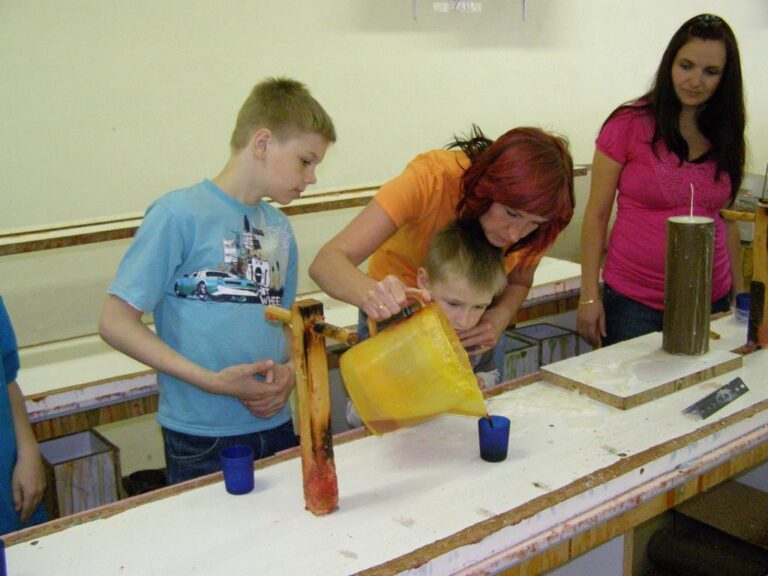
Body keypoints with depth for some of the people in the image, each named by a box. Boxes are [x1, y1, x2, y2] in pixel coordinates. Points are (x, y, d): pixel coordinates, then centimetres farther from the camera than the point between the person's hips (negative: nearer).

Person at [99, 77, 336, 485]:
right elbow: (115, 323, -13)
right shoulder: (179, 215, -12)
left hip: (276, 427, 6)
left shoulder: (279, 227, 7)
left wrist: (289, 372, -5)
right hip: (201, 442, -6)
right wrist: (212, 381, -20)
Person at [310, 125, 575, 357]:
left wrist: (500, 317, -27)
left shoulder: (535, 215, -24)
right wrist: (370, 292, -63)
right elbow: (327, 261, -41)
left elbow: (518, 282, -4)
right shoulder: (433, 178, -36)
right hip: (400, 312, -3)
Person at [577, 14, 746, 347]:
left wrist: (740, 292, 14)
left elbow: (726, 218, 15)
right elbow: (597, 214, -5)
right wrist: (589, 296, -9)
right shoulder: (629, 125, -7)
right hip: (634, 301, -4)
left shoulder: (724, 136, 6)